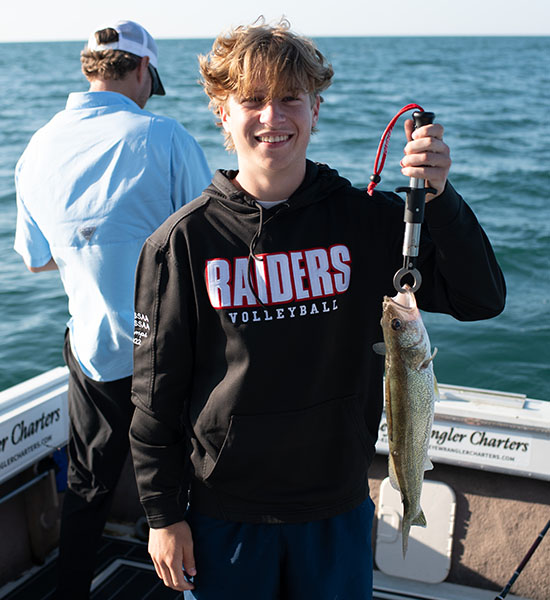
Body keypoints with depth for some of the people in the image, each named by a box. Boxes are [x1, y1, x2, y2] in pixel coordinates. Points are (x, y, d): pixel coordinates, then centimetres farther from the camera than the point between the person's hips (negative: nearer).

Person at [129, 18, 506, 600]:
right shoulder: (183, 241, -10)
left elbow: (482, 300, -8)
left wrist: (437, 197, -23)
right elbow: (157, 394, -5)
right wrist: (164, 515, -2)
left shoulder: (366, 220, -6)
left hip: (338, 508, 2)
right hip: (223, 513, -1)